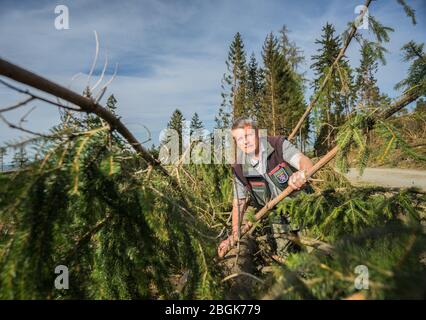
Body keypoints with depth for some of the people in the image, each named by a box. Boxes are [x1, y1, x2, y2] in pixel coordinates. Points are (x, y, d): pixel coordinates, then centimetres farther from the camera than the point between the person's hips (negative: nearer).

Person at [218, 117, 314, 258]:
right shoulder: (240, 169, -6)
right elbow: (239, 203, -2)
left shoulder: (279, 145, -13)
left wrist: (301, 173, -53)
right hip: (279, 220, 2)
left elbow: (305, 161, -28)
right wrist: (234, 236, -9)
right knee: (285, 256, 8)